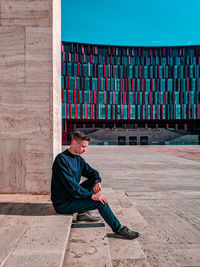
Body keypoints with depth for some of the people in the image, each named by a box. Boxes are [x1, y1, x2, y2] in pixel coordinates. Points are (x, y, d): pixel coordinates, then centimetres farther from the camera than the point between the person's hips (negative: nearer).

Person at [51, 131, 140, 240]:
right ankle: (118, 229, -1)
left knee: (93, 180, 4)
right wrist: (92, 196, -28)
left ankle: (82, 213, 4)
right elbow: (71, 185, -26)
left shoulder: (78, 159, 7)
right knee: (101, 202, -18)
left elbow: (92, 172, 14)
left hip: (72, 195, 9)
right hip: (62, 205, -9)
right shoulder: (61, 159, -20)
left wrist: (97, 181, -10)